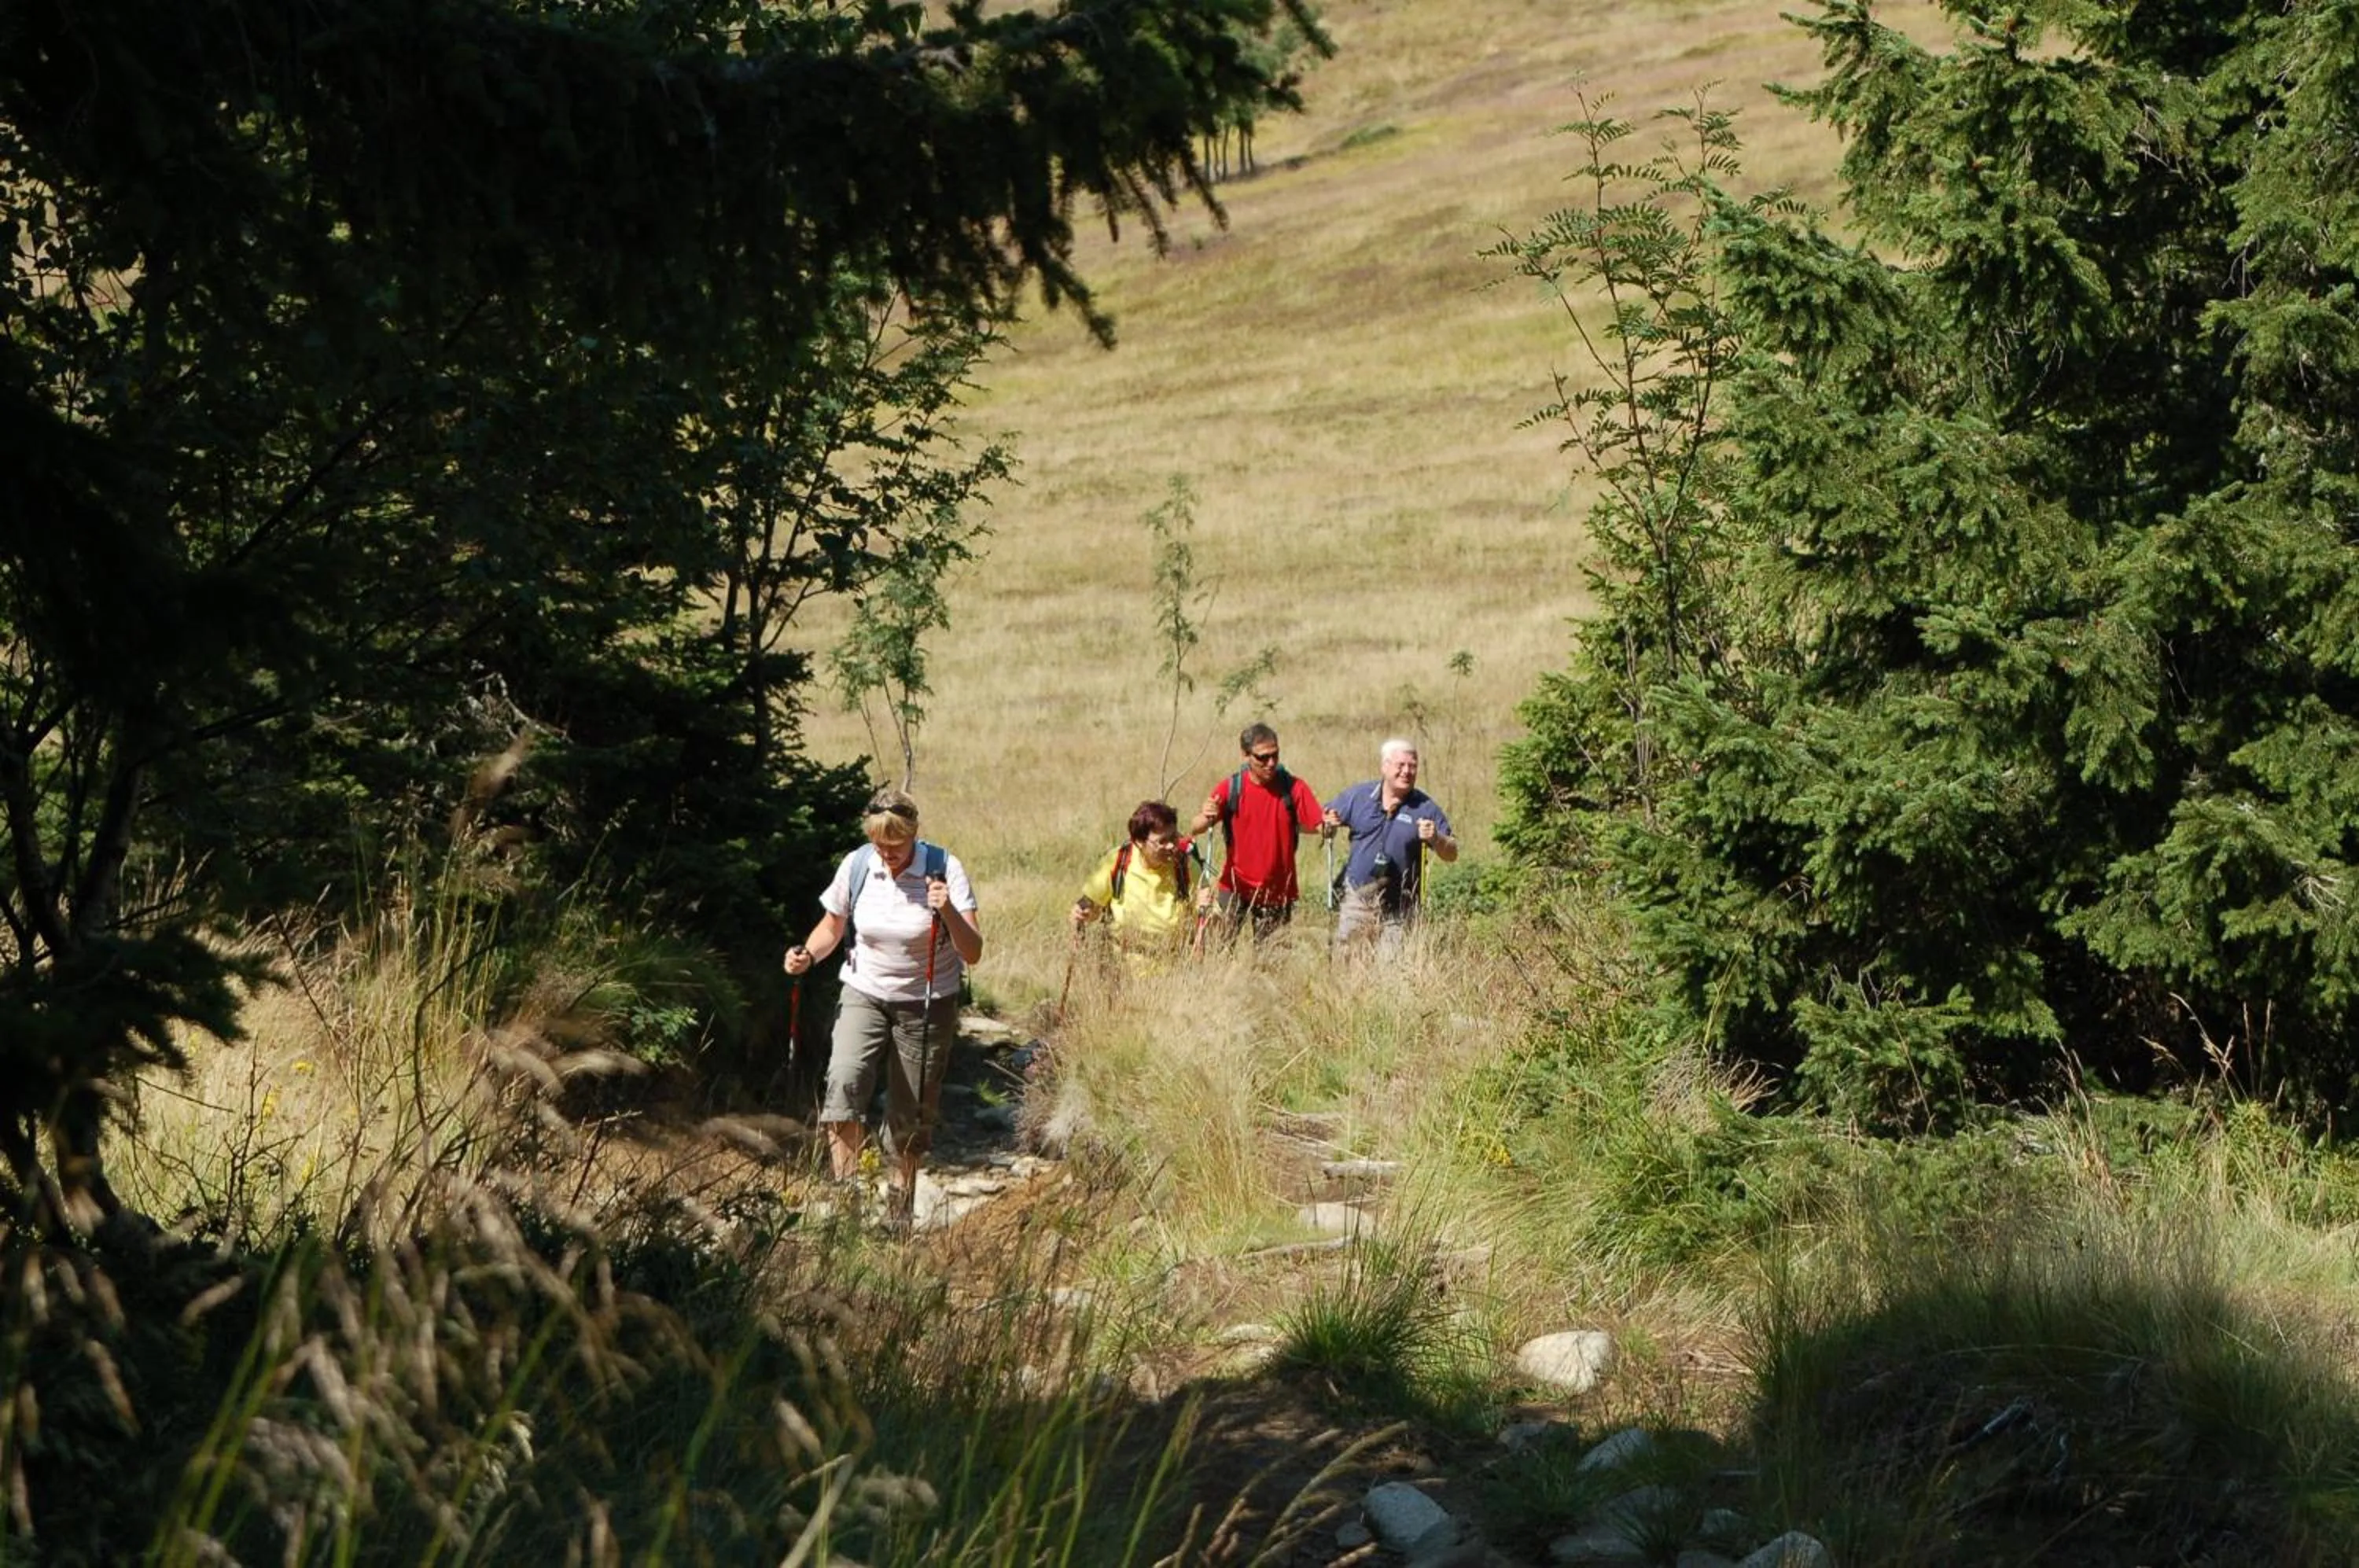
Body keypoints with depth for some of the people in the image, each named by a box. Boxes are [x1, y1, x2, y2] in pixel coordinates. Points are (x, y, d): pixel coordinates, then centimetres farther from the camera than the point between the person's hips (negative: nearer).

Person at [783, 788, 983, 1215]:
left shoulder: (945, 870, -14)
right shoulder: (857, 866, -7)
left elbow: (973, 954, -19)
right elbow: (831, 928, 10)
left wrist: (949, 912, -36)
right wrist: (807, 955, -11)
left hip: (927, 1004, -1)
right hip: (865, 993, 1)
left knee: (910, 1111, 5)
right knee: (843, 1082, -24)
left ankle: (903, 1206, 26)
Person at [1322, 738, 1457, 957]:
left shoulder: (1425, 808, -3)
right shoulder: (1358, 796, 2)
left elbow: (1451, 854, -4)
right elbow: (1324, 819, 12)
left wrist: (1435, 838, -25)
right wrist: (1329, 825, -12)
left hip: (1398, 912, -1)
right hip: (1357, 897, 1)